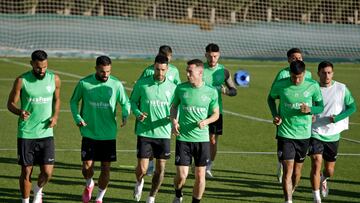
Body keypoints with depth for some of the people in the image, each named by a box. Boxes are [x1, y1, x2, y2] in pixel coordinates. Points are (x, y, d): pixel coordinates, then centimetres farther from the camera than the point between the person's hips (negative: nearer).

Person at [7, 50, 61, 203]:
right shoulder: (22, 81, -7)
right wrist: (20, 112, -23)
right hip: (26, 134, -2)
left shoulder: (54, 79, 1)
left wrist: (55, 116, -1)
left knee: (47, 172, -4)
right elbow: (10, 103, -1)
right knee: (26, 172, 2)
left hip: (46, 133, 2)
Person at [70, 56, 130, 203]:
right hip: (89, 133, -1)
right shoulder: (84, 83, -6)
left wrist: (125, 115, -13)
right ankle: (89, 185, 30)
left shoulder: (116, 84, -4)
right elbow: (73, 101, 8)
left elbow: (125, 102, 7)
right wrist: (77, 118, -7)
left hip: (109, 134, 1)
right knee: (87, 166, -5)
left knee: (106, 168, 4)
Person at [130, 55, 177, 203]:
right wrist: (137, 113, -10)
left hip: (164, 133, 2)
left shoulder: (172, 87, 1)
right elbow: (133, 101, 9)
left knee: (160, 168, 5)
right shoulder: (142, 84, -2)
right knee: (142, 169, -6)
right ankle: (139, 182, 30)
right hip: (144, 132, -1)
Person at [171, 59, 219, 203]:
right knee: (182, 175, -6)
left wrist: (206, 121, -12)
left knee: (200, 175, 4)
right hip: (183, 138, 0)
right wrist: (174, 121, -4)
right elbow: (174, 106, 15)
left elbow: (216, 114, 8)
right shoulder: (181, 88, -1)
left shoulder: (211, 92, -3)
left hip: (202, 139, 0)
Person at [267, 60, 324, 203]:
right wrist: (275, 115, -4)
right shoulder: (280, 85, -8)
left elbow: (321, 107, 5)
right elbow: (271, 98, 12)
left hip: (304, 134, 2)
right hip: (285, 133, -2)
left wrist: (310, 109, -18)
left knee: (297, 171, 13)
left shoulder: (313, 86, -6)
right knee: (288, 170, -11)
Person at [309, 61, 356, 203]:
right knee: (316, 163, -18)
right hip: (315, 133, -2)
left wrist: (336, 119, -13)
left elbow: (352, 107, 0)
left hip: (333, 135, 2)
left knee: (329, 171, 11)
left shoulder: (341, 88, -3)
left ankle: (323, 180, 48)